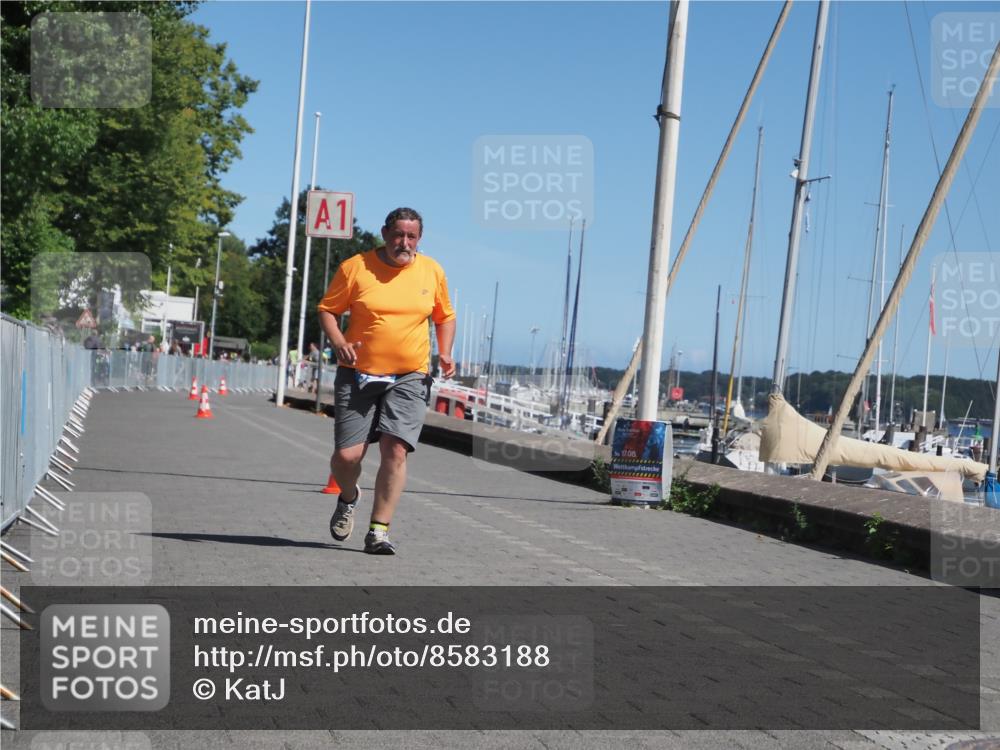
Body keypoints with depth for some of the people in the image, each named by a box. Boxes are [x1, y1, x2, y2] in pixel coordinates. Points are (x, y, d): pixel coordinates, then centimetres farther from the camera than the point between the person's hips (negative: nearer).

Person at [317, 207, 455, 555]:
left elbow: (445, 317, 18)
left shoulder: (432, 271, 5)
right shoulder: (355, 267, -3)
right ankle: (348, 498, 31)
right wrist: (339, 343, -14)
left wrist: (445, 353, 2)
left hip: (409, 378, 1)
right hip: (358, 374, -1)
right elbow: (328, 309, 4)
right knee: (347, 454, -4)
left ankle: (379, 531, -2)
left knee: (395, 450, -13)